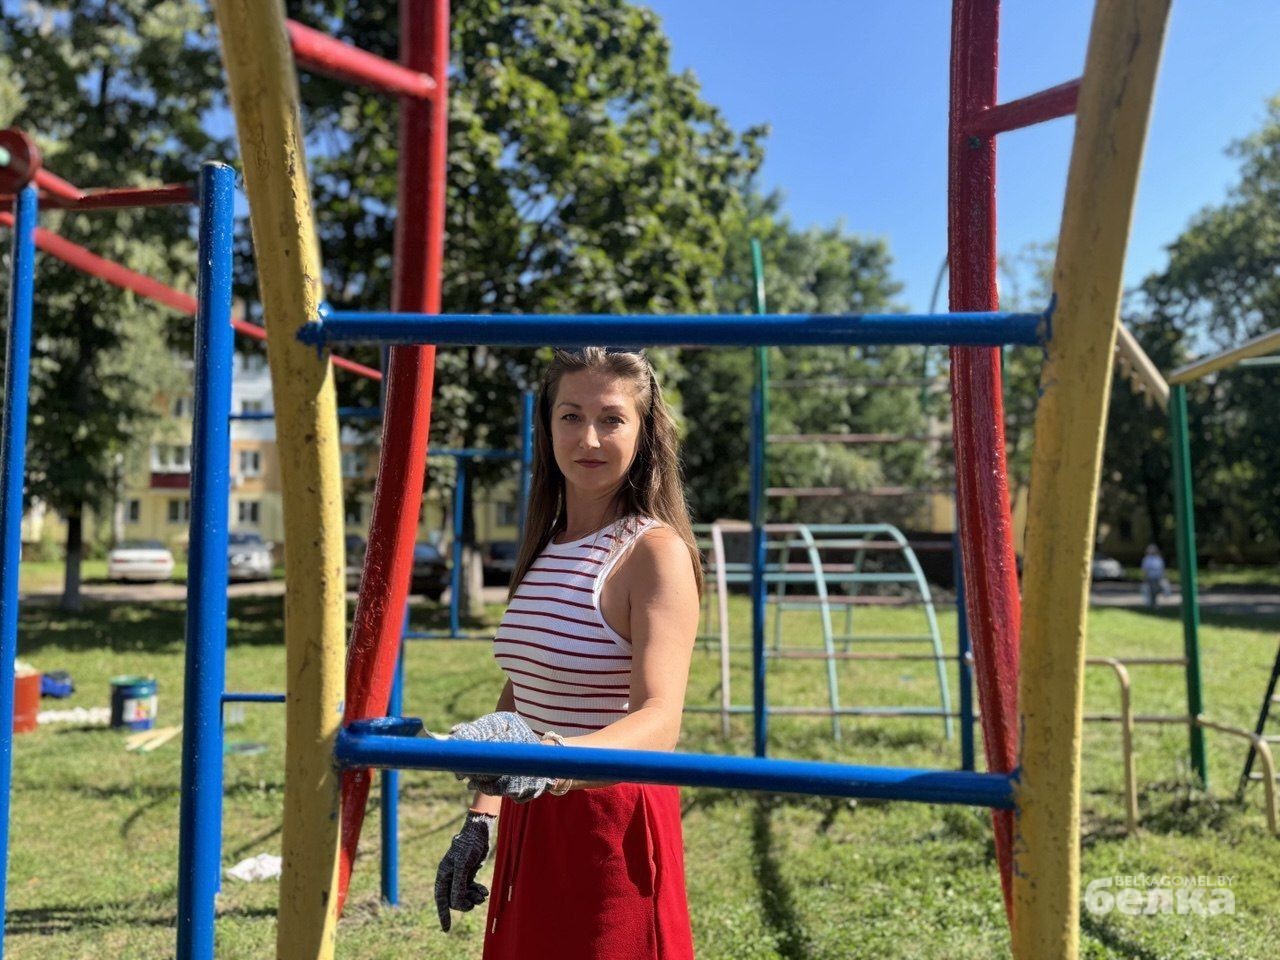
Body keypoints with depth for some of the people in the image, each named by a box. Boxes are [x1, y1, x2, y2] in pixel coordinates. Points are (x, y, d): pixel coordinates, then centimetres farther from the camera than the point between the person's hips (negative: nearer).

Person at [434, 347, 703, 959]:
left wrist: (553, 760, -43)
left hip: (615, 827, -6)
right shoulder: (543, 547, 7)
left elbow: (660, 722, -26)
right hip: (528, 824, 6)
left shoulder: (655, 551, -14)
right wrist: (479, 820, 8)